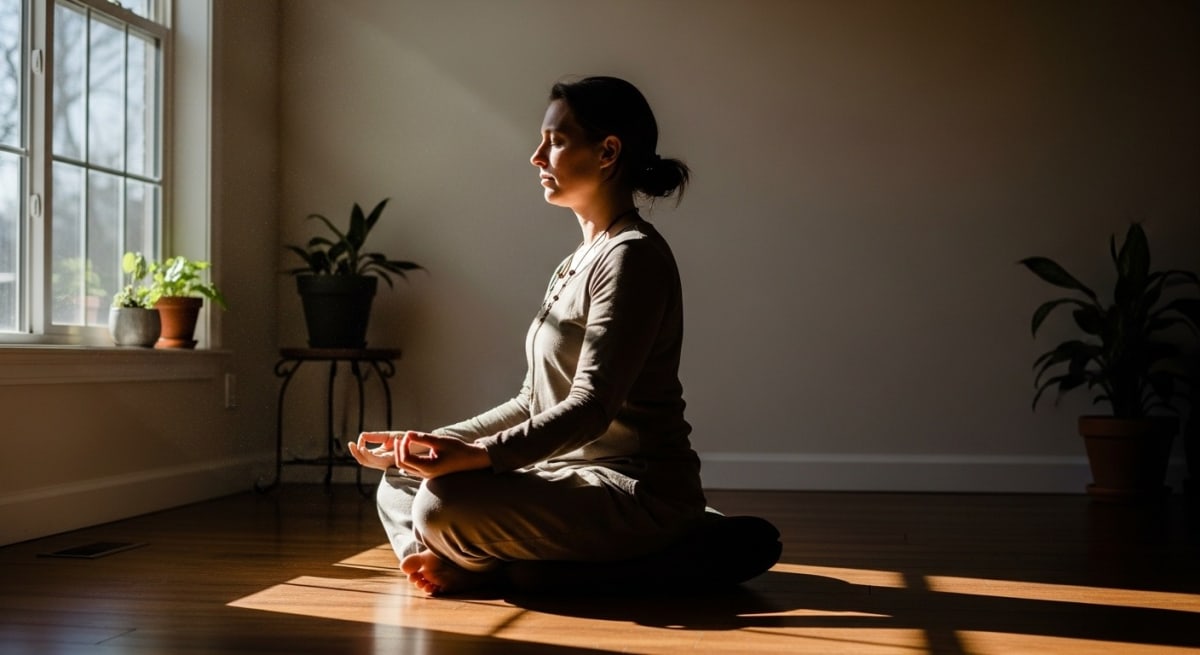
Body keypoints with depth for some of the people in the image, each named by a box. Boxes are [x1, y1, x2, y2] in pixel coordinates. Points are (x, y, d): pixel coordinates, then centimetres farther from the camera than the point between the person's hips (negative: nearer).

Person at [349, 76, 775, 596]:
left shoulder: (632, 256, -13)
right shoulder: (578, 263, 17)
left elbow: (592, 408, -23)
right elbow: (534, 402, 17)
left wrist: (477, 456, -33)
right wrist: (429, 444, 8)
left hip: (638, 493, -10)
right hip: (576, 476, 10)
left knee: (443, 504, -29)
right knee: (400, 484, 12)